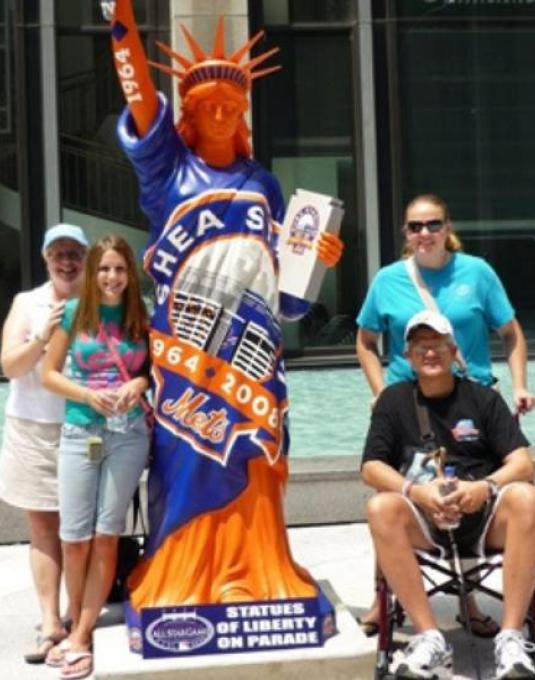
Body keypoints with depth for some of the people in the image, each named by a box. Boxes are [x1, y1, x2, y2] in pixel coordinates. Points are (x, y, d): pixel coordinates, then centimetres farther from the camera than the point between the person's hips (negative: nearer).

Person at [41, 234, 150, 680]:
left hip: (129, 435, 0)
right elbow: (49, 374, 3)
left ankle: (81, 637, 8)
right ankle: (78, 628, 21)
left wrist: (141, 383, -11)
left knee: (106, 536, 0)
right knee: (74, 537, 1)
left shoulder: (141, 316, 3)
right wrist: (88, 394, -13)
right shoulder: (74, 313, 1)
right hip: (79, 433, 0)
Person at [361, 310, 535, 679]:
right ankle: (430, 639, -30)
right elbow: (372, 468, 2)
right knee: (381, 508, -31)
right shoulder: (394, 400, 10)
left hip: (484, 514, 0)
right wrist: (417, 491, -17)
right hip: (424, 520, 0)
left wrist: (485, 487, -22)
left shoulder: (484, 398, 9)